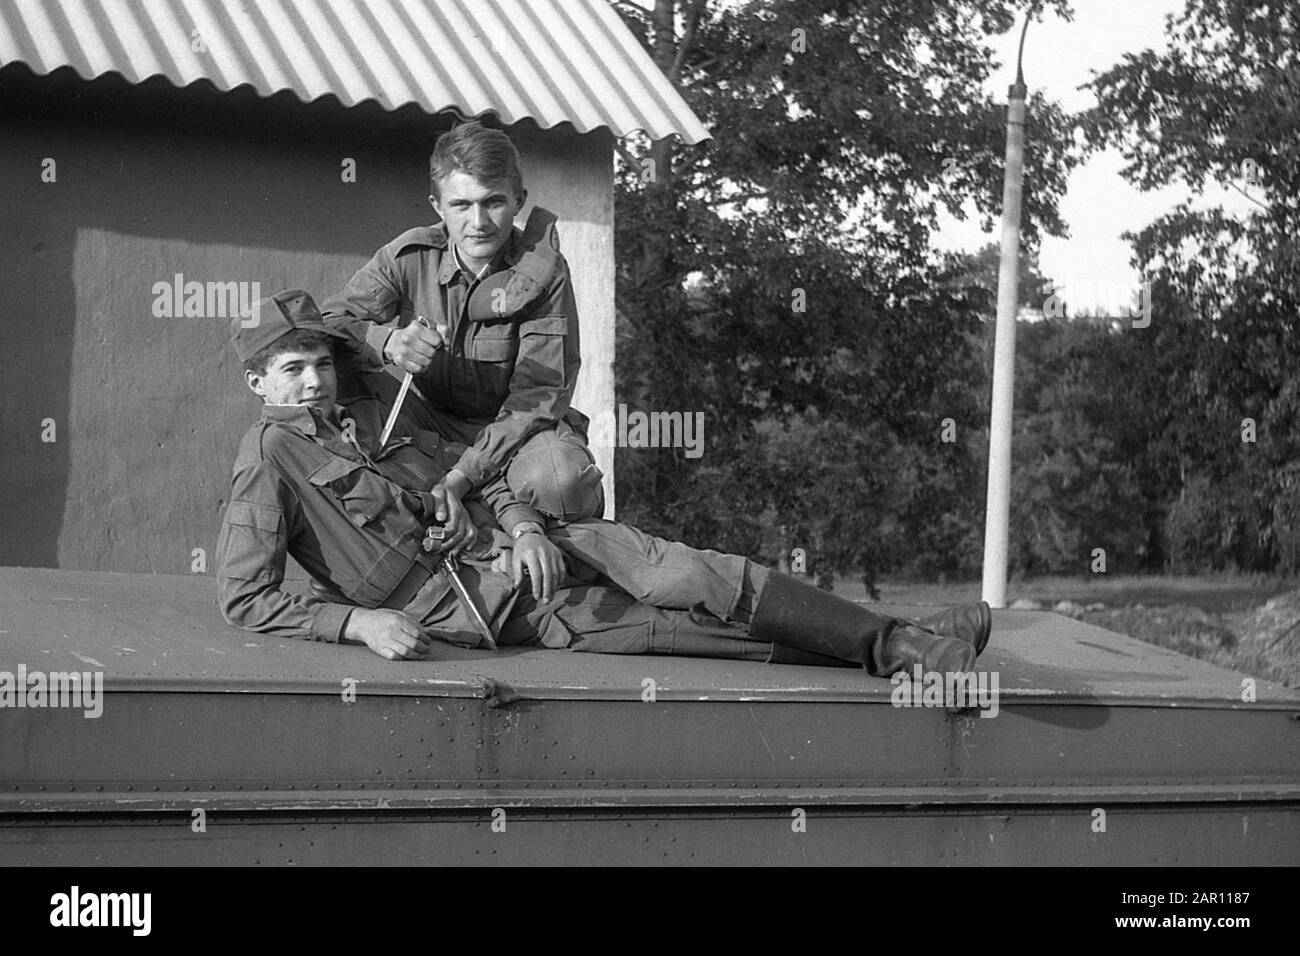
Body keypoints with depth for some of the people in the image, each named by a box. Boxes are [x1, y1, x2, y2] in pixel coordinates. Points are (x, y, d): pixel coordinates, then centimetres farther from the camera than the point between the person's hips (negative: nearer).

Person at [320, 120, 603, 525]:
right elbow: (326, 325, -13)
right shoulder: (410, 257, -7)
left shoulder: (543, 272, -14)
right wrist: (386, 341, -37)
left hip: (516, 428, -2)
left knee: (560, 481, -38)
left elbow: (539, 394, -19)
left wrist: (465, 474, -32)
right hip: (431, 421, 2)